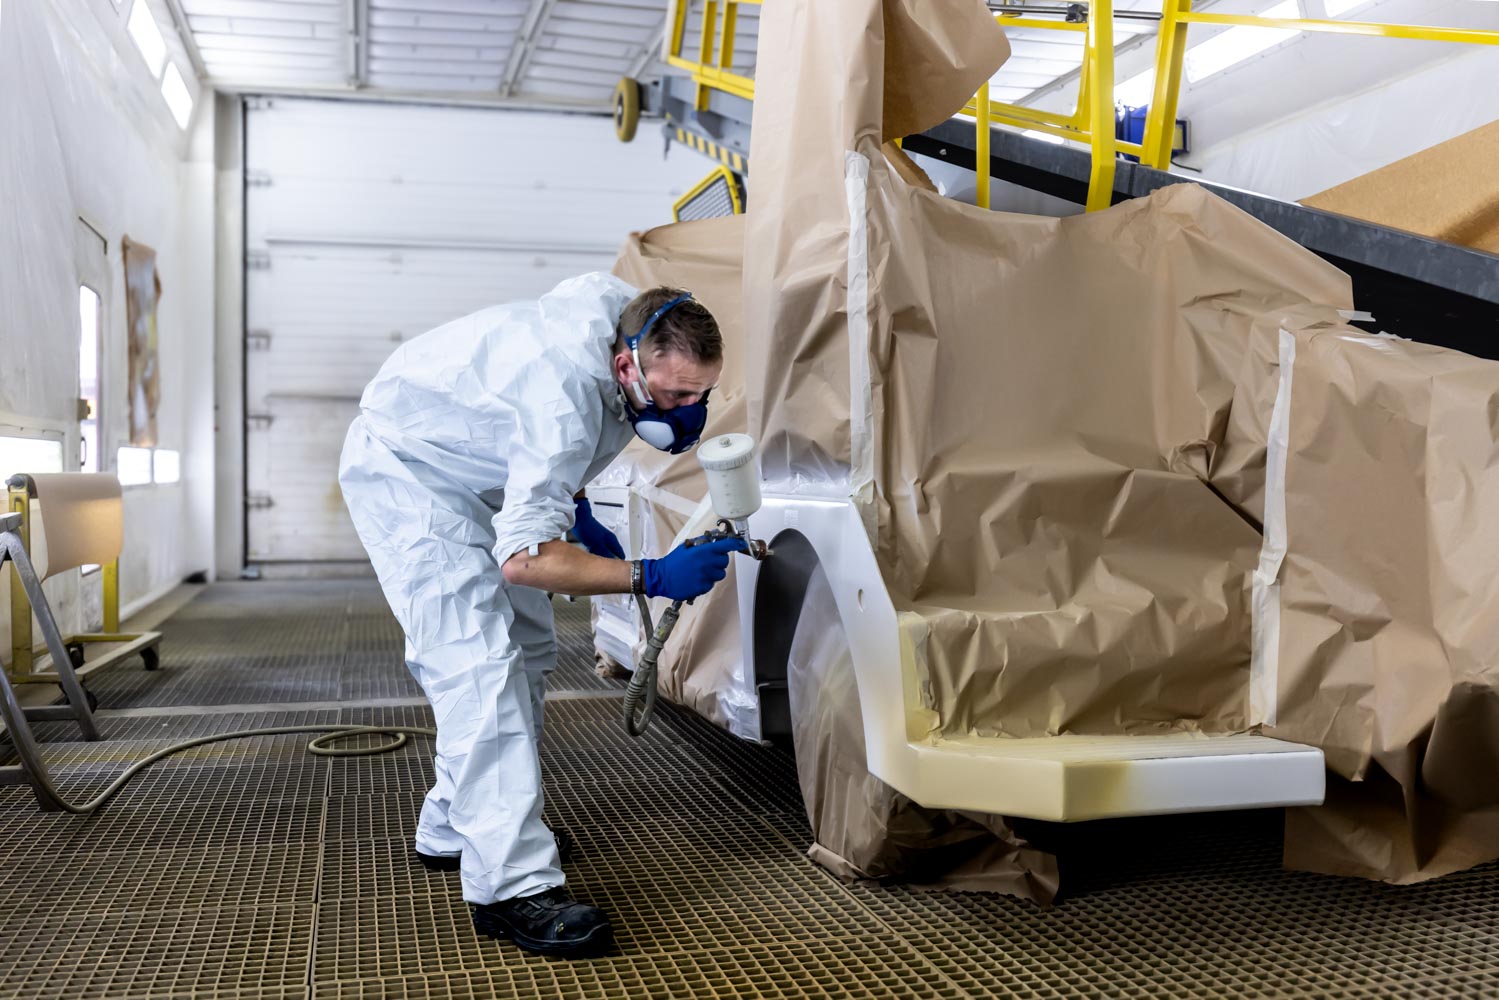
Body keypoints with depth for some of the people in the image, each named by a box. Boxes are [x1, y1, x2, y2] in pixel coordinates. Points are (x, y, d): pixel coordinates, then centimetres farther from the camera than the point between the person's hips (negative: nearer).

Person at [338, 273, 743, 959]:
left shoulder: (626, 313, -11)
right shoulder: (568, 397, -38)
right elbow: (522, 557, -38)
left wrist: (573, 507, 3)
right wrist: (650, 577, -39)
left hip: (473, 474, 10)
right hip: (403, 470, -9)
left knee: (527, 650, 8)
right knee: (479, 663, -22)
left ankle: (453, 829, 20)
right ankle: (513, 886, -22)